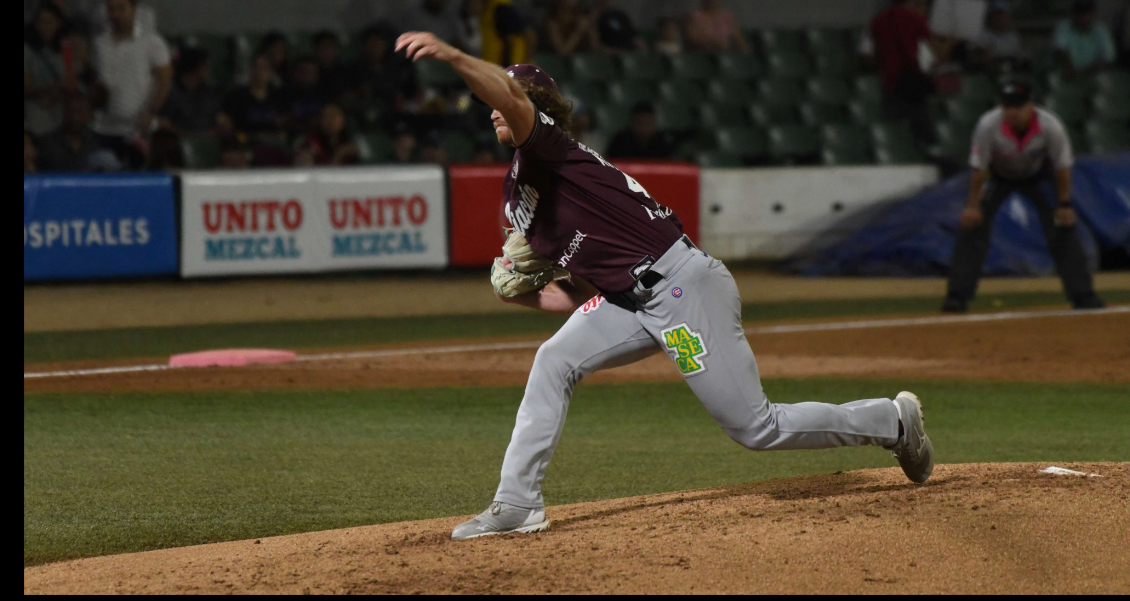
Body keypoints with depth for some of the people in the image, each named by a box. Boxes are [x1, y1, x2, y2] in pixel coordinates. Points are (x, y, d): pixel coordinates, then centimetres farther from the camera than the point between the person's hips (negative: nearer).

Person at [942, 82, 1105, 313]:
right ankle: (957, 296, -11)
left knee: (1063, 228, -9)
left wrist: (1064, 205, -16)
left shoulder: (1050, 126, -32)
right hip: (998, 178, 0)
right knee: (973, 225, -15)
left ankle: (1082, 294, 1)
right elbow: (979, 167, -22)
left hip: (1037, 177, 1)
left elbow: (1062, 166, -19)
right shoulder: (988, 125, -33)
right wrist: (973, 205, -19)